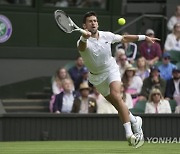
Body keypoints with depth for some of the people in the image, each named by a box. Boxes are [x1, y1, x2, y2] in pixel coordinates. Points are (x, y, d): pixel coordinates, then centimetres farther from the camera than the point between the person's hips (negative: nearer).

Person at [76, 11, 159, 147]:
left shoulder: (107, 36, -11)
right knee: (119, 105, 6)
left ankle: (129, 134, -31)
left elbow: (124, 38, 6)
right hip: (96, 77, 1)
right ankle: (135, 121, 36)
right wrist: (84, 38, -71)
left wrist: (144, 37, 6)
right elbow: (82, 47, -48)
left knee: (116, 96, -26)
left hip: (111, 70, -1)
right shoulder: (83, 42, -22)